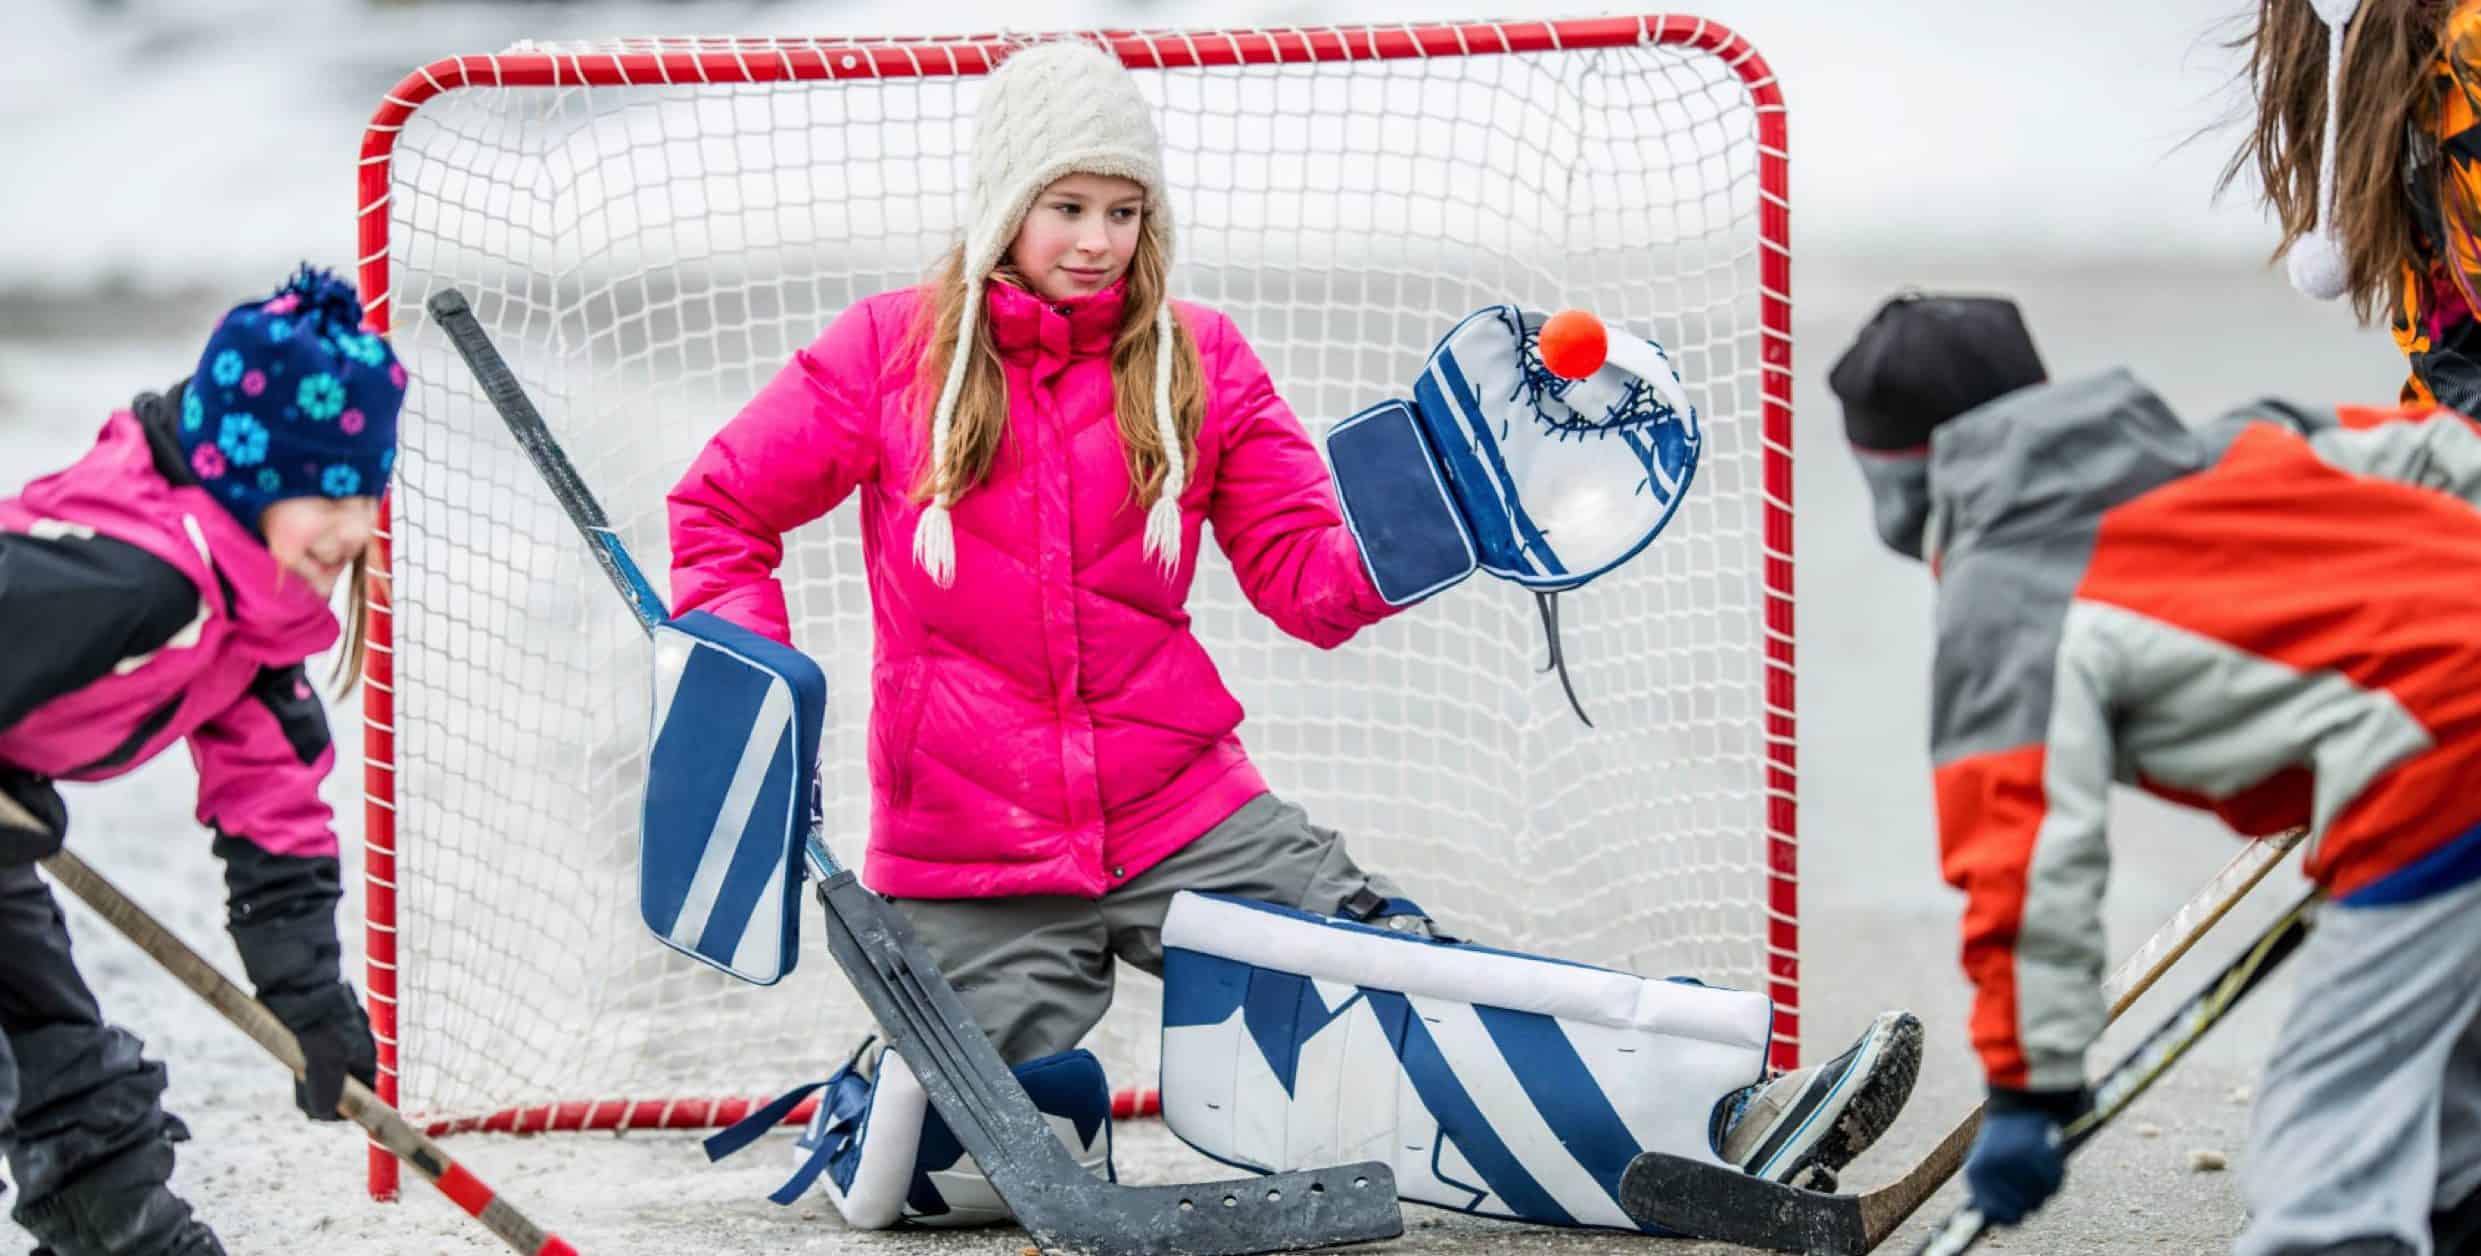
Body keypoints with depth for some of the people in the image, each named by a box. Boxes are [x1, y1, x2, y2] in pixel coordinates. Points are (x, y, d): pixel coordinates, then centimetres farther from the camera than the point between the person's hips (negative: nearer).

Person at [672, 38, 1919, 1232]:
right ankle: (873, 1110, 21)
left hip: (1180, 814, 2)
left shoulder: (1199, 362, 4)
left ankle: (1725, 1110, -25)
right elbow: (720, 510, 5)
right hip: (968, 855, -1)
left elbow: (1310, 582, 3)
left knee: (1412, 990, -14)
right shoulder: (890, 353, -3)